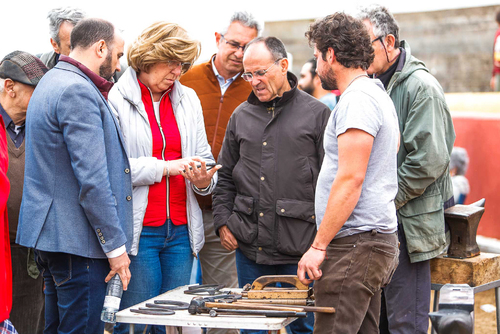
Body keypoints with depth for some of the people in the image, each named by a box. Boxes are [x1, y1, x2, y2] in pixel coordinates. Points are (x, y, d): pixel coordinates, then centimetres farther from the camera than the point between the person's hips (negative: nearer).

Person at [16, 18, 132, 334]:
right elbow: (92, 180, -20)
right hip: (76, 240, -11)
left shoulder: (52, 83, 19)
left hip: (51, 234, 11)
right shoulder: (77, 91, -15)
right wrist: (116, 246, -16)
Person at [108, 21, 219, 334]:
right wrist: (166, 167, -15)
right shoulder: (117, 99, -5)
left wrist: (204, 179, -8)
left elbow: (204, 157, 15)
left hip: (181, 230, 5)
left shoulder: (188, 99, 14)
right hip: (138, 230, -5)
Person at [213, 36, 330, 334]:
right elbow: (226, 177, 19)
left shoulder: (317, 114, -1)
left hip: (299, 249, -4)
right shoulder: (241, 116, 13)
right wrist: (223, 221, 7)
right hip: (249, 246, 4)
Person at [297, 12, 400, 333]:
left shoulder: (357, 100, -13)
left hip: (356, 243, -11)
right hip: (376, 237, 11)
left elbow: (350, 179, -20)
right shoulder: (378, 94, 19)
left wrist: (318, 246, -18)